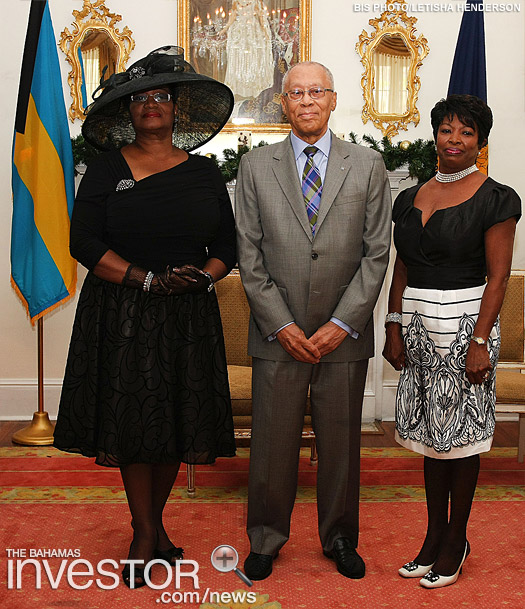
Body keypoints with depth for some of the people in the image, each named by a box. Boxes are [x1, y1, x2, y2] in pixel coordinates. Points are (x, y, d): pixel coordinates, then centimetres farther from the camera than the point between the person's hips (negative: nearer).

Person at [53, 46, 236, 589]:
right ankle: (145, 535, 15)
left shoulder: (203, 172, 10)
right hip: (121, 317, -2)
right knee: (131, 422, -1)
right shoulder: (107, 169, 3)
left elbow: (226, 245, 10)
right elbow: (84, 242, -6)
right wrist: (150, 279, -15)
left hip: (188, 317, 2)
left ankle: (154, 523, 25)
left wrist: (203, 276, -11)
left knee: (177, 421, 6)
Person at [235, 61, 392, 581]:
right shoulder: (255, 167, 4)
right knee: (272, 443, 8)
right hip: (277, 336, 0)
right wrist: (281, 325, -7)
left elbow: (376, 252, 0)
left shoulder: (368, 166, 4)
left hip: (345, 337, 1)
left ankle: (340, 538, 32)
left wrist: (342, 324, -8)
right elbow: (249, 255, 0)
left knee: (341, 442, 12)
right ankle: (266, 539, 29)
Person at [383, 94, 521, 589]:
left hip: (464, 323, -5)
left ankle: (455, 542, 18)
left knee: (460, 434, 3)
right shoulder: (412, 198, 11)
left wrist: (480, 341, -15)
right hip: (418, 326, 5)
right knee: (430, 432, 11)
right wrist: (394, 328, 6)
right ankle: (434, 535, 24)